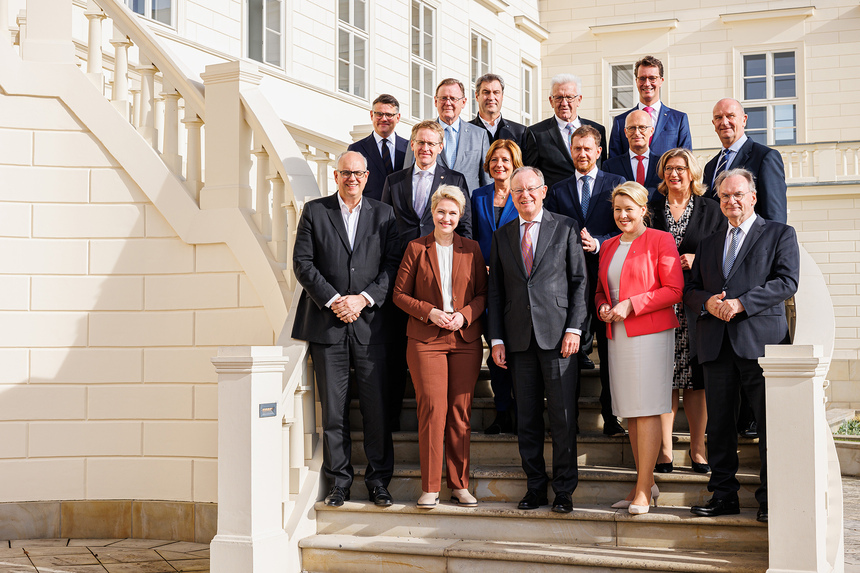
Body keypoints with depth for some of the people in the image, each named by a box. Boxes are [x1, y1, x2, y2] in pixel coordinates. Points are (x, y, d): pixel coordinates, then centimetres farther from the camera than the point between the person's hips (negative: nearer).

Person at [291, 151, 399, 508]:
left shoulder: (383, 214, 9)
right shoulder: (314, 211, 7)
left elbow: (393, 264, 2)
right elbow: (302, 263, 0)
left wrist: (363, 299, -10)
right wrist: (333, 300, -9)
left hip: (370, 321, 0)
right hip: (327, 324, 0)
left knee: (377, 405, 0)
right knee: (333, 408, 3)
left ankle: (378, 480, 10)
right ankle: (339, 481, 12)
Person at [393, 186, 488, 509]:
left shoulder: (471, 249, 10)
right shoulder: (416, 248, 5)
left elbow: (483, 293, 10)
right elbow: (400, 294, 4)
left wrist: (465, 315, -8)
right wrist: (429, 312, -10)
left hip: (465, 339, 2)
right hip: (426, 340, -2)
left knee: (460, 412, 3)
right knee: (432, 410, -8)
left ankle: (459, 484, 11)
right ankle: (430, 487, 0)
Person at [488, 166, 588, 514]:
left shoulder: (566, 228, 5)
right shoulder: (502, 236, 13)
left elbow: (579, 281, 2)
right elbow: (496, 291, 12)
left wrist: (574, 328, -8)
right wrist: (496, 338, 4)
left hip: (557, 335, -3)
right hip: (519, 338, 3)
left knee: (563, 416, -2)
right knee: (527, 418, 6)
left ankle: (564, 490, 8)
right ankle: (535, 487, 15)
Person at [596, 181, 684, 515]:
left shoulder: (660, 240, -3)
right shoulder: (608, 247, 18)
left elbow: (674, 290, -9)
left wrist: (630, 305, -15)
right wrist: (603, 307, 2)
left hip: (651, 334, -7)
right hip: (618, 337, 7)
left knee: (647, 411, -8)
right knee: (630, 412, 8)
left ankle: (643, 491, -4)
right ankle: (646, 482, 18)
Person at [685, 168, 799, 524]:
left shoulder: (780, 235, 7)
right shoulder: (709, 242, 22)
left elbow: (787, 282, -6)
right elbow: (689, 289, 19)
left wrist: (740, 303, -15)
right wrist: (708, 302, -4)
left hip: (760, 339, -4)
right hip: (716, 344, 4)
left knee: (770, 424, -5)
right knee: (719, 424, 5)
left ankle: (770, 499, 2)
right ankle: (723, 495, 13)